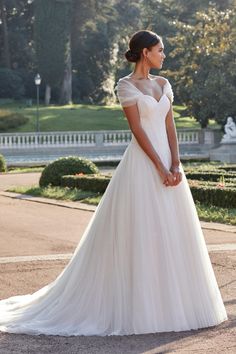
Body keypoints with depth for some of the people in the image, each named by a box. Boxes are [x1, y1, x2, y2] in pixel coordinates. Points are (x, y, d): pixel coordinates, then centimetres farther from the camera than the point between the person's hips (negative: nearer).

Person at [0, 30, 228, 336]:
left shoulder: (163, 84, 14)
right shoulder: (126, 85, -7)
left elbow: (170, 126, 7)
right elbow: (137, 130, -13)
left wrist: (176, 164, -6)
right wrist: (160, 167, -17)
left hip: (168, 161, 7)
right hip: (142, 164, -7)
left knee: (172, 232, 8)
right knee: (139, 233, -5)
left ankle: (168, 302, 18)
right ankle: (138, 305, 4)